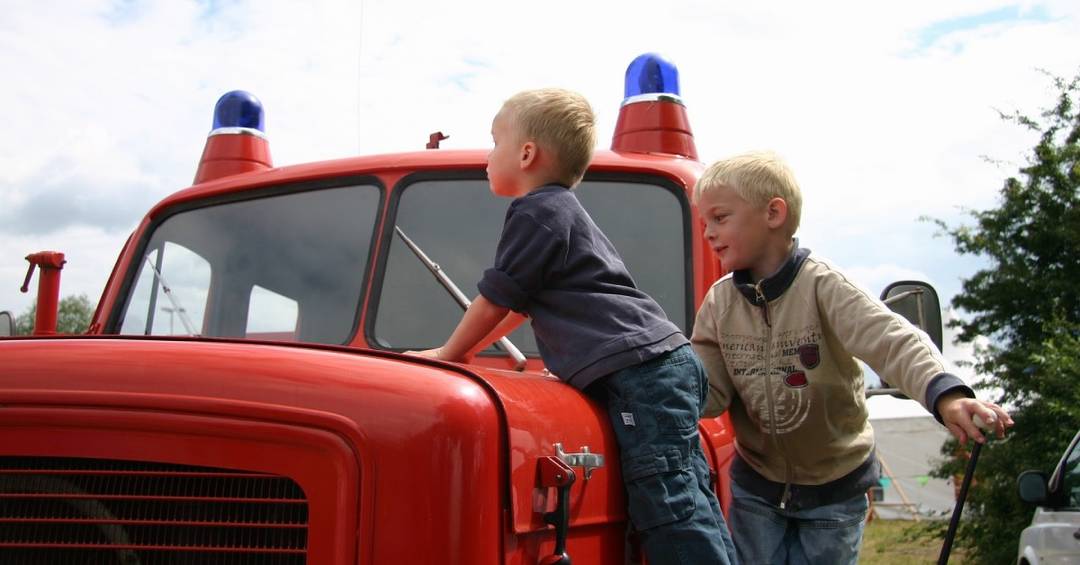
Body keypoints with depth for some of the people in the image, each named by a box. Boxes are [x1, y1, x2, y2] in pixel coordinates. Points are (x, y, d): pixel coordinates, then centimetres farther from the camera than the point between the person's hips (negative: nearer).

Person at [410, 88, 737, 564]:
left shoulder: (536, 211, -3)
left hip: (641, 371, -10)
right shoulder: (564, 210, 27)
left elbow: (494, 302, 1)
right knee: (687, 500, 10)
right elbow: (520, 306, 35)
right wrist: (461, 353, 42)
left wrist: (446, 354, 18)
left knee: (668, 505, -13)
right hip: (669, 362, 10)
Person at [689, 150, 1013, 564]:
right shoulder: (719, 302, -4)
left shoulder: (822, 287, -18)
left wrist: (946, 395, -50)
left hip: (834, 487, -3)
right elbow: (709, 391, -5)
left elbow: (894, 341, -32)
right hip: (756, 487, 3)